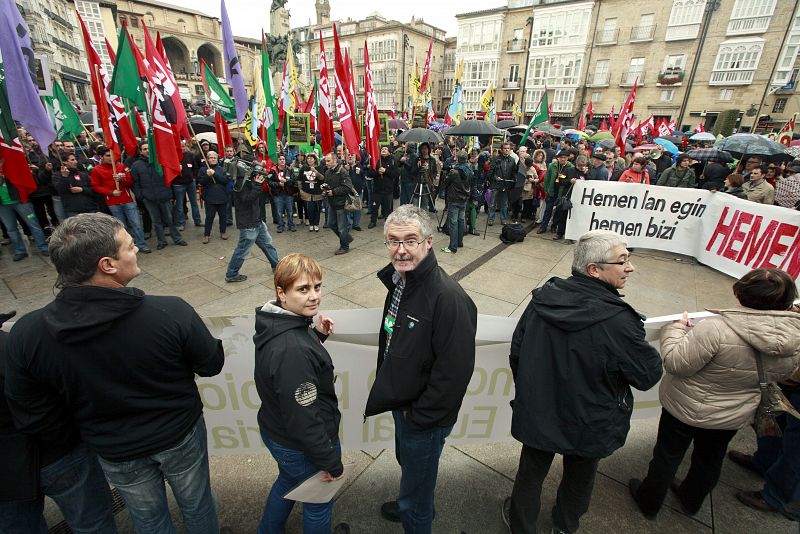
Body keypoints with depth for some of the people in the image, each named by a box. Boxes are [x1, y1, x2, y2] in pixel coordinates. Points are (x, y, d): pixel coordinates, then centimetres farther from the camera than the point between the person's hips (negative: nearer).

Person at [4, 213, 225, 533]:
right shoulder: (172, 312, -33)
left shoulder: (26, 335, -23)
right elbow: (211, 365, -16)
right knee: (196, 505, 27)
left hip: (115, 453, 2)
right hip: (180, 436, -2)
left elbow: (34, 420, -10)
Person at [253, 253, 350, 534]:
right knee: (319, 501, 23)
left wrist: (318, 335, -7)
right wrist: (331, 462, -17)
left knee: (288, 482, 36)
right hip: (302, 447, -9)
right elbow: (304, 419, -31)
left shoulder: (276, 323, -10)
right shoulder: (292, 350, -39)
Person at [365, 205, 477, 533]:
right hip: (400, 402, 9)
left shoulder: (448, 297, -32)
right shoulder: (398, 280, -3)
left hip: (424, 417, -8)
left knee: (417, 480, 16)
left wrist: (419, 416, -19)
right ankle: (409, 505, 62)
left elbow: (455, 369, -30)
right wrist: (386, 389, 11)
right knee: (407, 462, 33)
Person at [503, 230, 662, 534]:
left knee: (531, 473, 25)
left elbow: (516, 353, -7)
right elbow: (648, 376, -15)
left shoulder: (544, 298, -16)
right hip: (588, 426, -2)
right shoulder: (618, 321, -30)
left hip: (538, 415, 2)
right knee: (579, 478, 29)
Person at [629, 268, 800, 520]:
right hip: (734, 417, 5)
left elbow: (675, 363, -29)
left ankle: (649, 502, 38)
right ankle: (691, 501, 52)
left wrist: (677, 328, -16)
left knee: (667, 456, 17)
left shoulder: (716, 329, -36)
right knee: (710, 461, 28)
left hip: (686, 409, -5)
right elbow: (778, 375, 6)